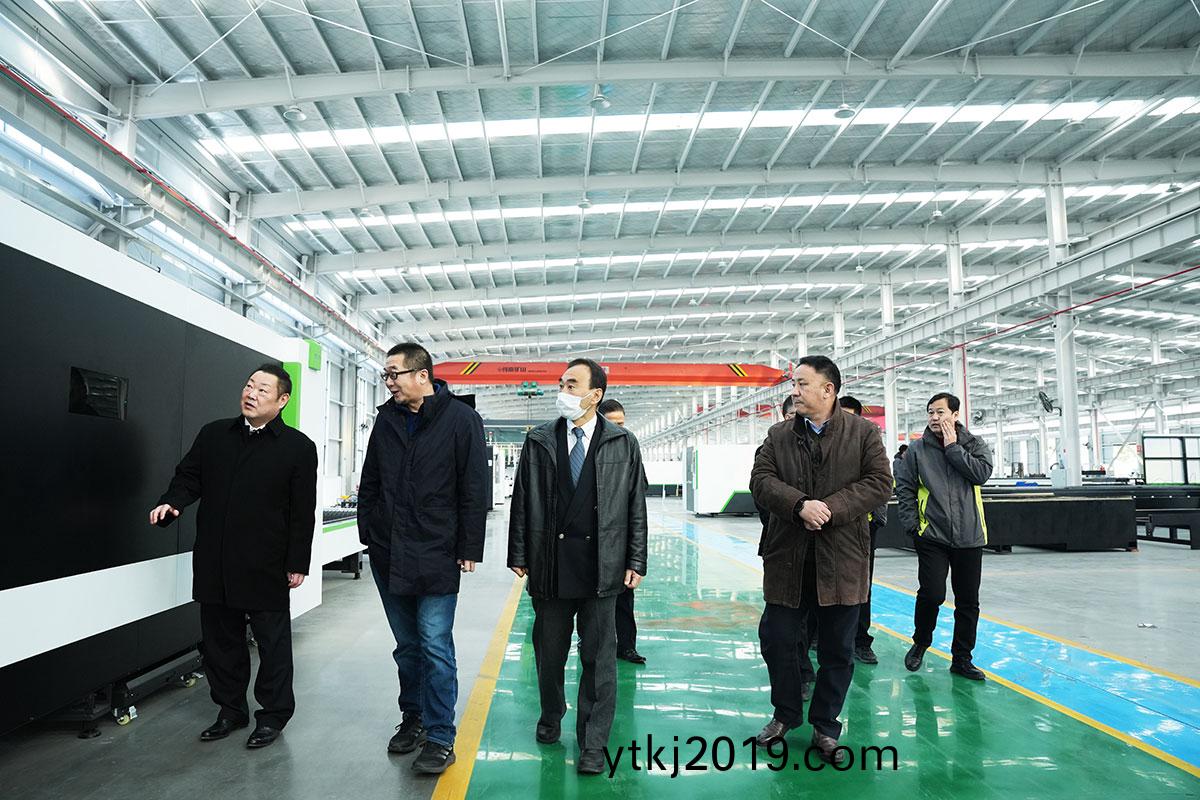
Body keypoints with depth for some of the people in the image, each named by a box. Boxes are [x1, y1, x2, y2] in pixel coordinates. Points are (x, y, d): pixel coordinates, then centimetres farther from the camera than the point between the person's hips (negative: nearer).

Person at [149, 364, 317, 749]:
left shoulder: (298, 447, -5)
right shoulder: (213, 435, 8)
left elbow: (303, 511, -5)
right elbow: (189, 477, 13)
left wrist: (297, 564, -7)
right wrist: (172, 502, -10)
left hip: (267, 568, -4)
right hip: (214, 565, 5)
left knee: (272, 642, 7)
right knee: (220, 639, 16)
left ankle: (274, 713, 23)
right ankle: (231, 709, 33)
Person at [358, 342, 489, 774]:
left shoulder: (461, 419, -8)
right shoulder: (386, 419, 7)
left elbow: (474, 490, -9)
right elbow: (369, 482, 15)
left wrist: (469, 550, -11)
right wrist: (368, 533, 10)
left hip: (436, 556, -5)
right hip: (388, 556, 5)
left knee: (435, 647, -1)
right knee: (406, 645, 17)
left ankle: (440, 737, 11)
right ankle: (412, 718, 33)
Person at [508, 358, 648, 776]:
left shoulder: (623, 444, 1)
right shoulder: (538, 441, 4)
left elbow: (636, 506, 3)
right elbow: (522, 501, 6)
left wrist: (635, 562, 0)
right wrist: (519, 554, 2)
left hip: (601, 565, -1)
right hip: (549, 563, 2)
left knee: (599, 655, 5)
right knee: (548, 650, 15)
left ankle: (593, 743, 20)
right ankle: (551, 715, 40)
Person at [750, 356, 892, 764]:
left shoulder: (863, 432, 1)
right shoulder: (778, 435, 7)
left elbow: (879, 482, -7)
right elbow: (761, 479, -4)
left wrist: (831, 509, -17)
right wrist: (800, 505, -20)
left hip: (841, 558, -1)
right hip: (787, 556, 2)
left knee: (837, 650, 10)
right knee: (776, 639, 8)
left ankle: (825, 727, 28)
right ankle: (786, 714, 31)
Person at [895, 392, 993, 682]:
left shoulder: (975, 445, 5)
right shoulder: (918, 449, 2)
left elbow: (982, 473, -13)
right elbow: (904, 488, 2)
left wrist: (953, 447, -11)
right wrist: (911, 525, -5)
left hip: (969, 536, 2)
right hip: (932, 536, -2)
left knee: (968, 601, 8)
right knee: (932, 594, -9)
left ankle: (961, 658, 23)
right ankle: (920, 642, 18)